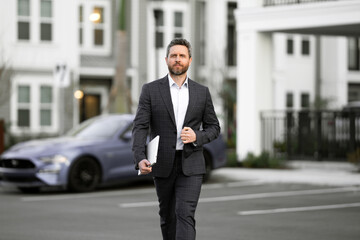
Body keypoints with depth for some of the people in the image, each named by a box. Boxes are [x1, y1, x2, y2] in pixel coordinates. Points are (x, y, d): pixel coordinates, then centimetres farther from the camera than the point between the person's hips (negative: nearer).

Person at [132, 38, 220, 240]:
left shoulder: (202, 92, 6)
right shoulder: (151, 90, 1)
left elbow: (214, 127, 11)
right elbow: (140, 127, -6)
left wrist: (197, 137, -11)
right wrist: (140, 158, -21)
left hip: (190, 165, 0)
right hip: (163, 164, 1)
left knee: (186, 215, -13)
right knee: (167, 216, 12)